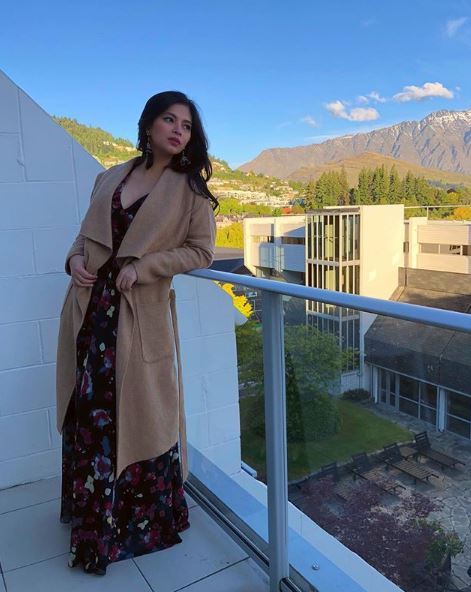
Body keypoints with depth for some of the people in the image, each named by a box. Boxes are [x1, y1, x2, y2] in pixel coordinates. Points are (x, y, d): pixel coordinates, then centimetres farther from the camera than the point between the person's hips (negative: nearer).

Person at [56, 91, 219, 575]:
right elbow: (87, 233, 19)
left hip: (141, 314, -4)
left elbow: (201, 251, -5)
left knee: (138, 413, 4)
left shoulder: (188, 188, -1)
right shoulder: (109, 178, 11)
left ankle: (144, 518, 28)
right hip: (90, 307, 4)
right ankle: (93, 515, 33)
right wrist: (75, 258, -3)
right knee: (88, 410, 11)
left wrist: (141, 266, -14)